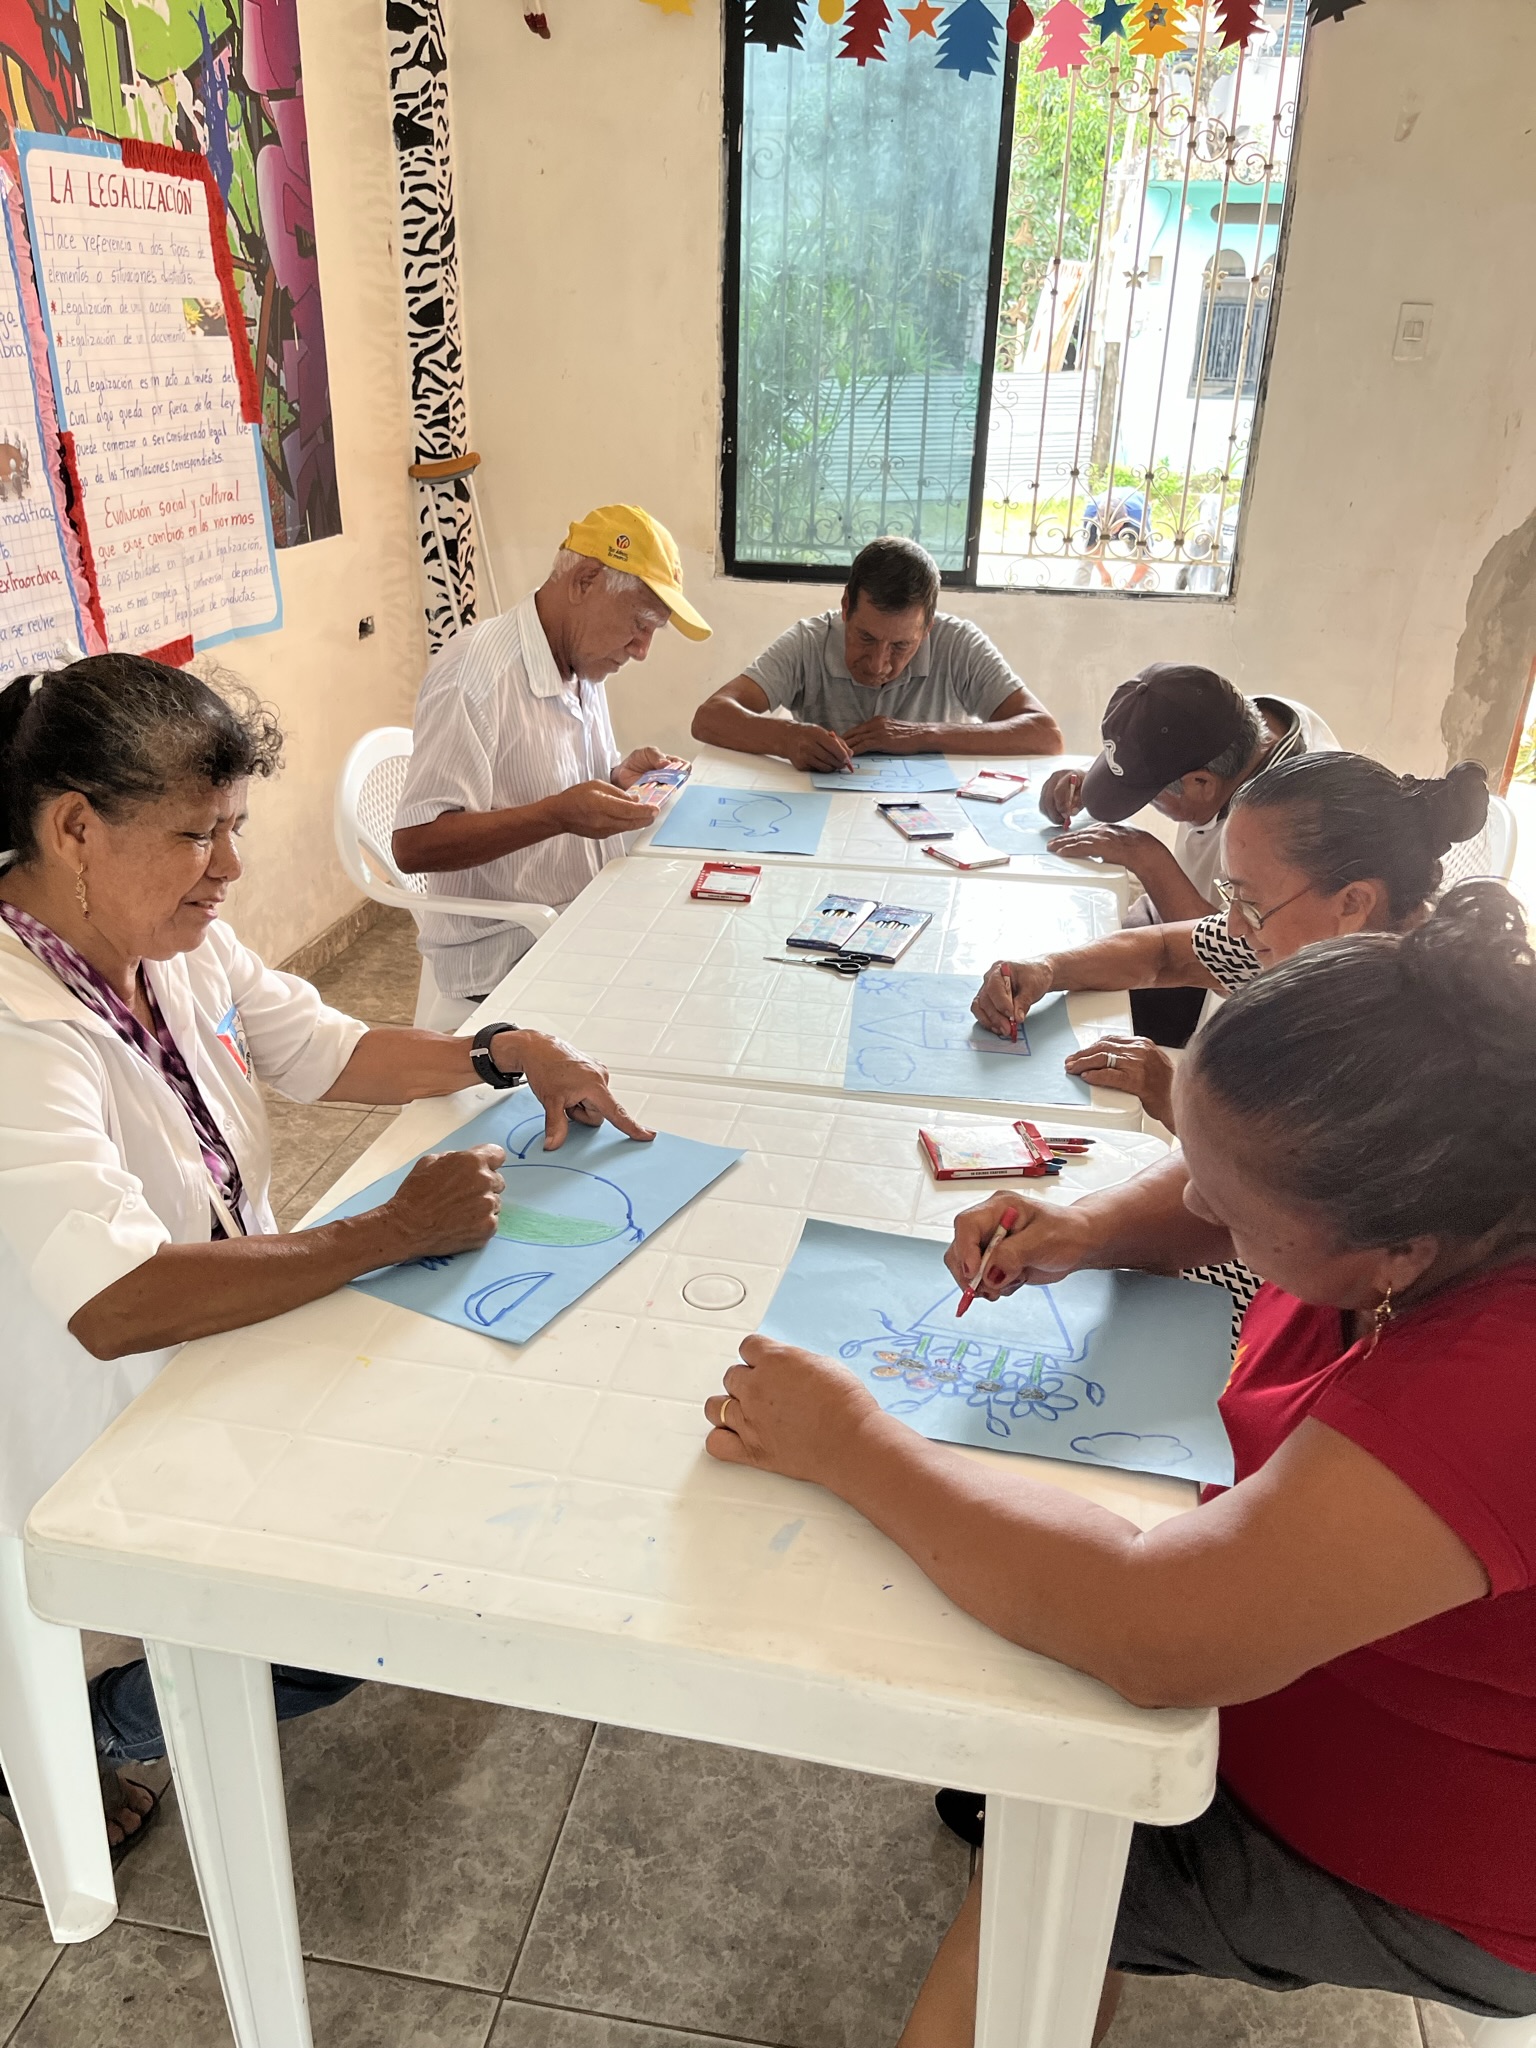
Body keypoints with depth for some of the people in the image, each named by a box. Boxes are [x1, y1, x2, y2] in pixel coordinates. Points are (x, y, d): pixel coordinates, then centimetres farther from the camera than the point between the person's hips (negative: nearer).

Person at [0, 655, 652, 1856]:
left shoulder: (175, 941, -4)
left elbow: (326, 1049, 7)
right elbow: (114, 1306, -40)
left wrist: (508, 1055, -8)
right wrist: (395, 1233, -36)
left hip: (230, 1340, 9)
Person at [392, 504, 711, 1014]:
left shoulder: (583, 665, 11)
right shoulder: (475, 674, -19)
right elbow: (414, 844, -24)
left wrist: (620, 780, 0)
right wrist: (557, 815, -32)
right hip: (505, 956, -9)